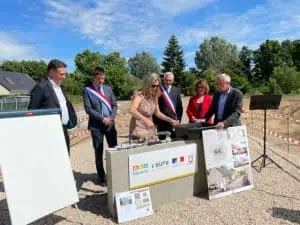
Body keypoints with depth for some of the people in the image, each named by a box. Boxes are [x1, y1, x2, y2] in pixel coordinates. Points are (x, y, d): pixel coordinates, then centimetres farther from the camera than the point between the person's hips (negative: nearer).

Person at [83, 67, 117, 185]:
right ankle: (102, 177, 19)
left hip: (110, 123, 4)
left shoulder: (108, 88, 11)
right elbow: (88, 109, -10)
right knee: (99, 152, 5)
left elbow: (114, 105, 9)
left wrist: (111, 117, -7)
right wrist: (102, 119, -14)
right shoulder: (87, 90, -3)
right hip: (96, 125, -3)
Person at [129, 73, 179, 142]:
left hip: (150, 130, 6)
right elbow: (132, 110, -33)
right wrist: (145, 119, -43)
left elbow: (157, 113, 13)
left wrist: (170, 120, 3)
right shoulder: (139, 96, -15)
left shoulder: (154, 97, 4)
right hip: (138, 129, -6)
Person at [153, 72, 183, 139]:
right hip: (162, 119, -3)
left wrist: (179, 118, 5)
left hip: (173, 119, 3)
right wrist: (155, 120, -7)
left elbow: (179, 106, 11)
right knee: (162, 139, 4)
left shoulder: (177, 90, 10)